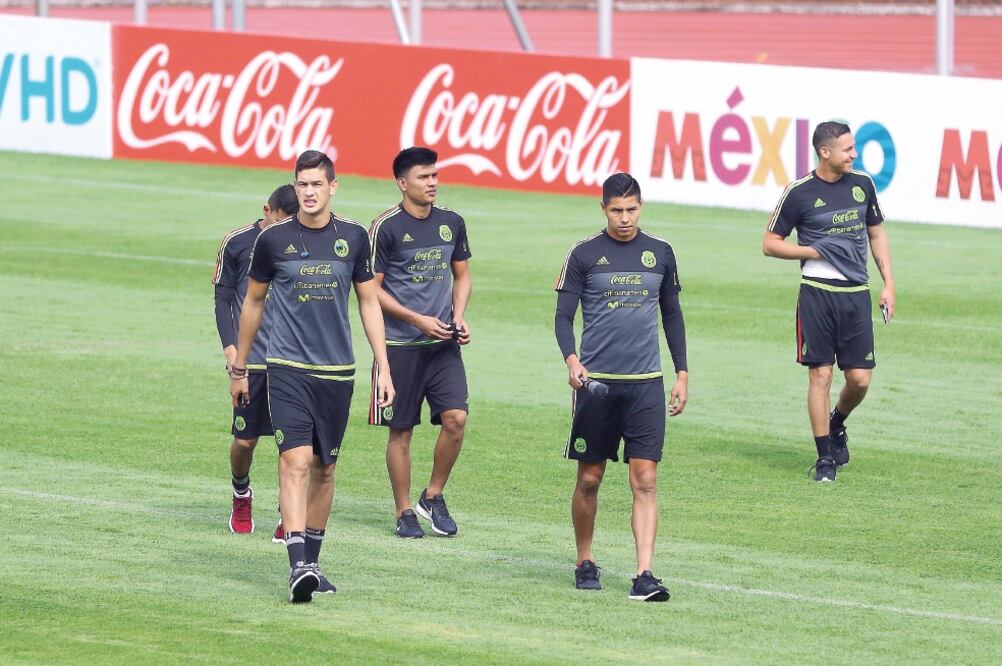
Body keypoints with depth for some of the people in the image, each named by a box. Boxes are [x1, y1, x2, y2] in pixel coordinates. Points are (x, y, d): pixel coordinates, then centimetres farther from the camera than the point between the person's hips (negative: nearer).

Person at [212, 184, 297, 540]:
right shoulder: (237, 243, 0)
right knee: (245, 440, 4)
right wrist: (230, 347, -5)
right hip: (251, 359, 0)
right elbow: (223, 298, 4)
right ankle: (241, 494, 33)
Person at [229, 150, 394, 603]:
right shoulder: (274, 240, -1)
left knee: (324, 468, 9)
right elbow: (253, 302, 11)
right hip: (288, 369, -3)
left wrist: (383, 368, 6)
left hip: (337, 371, 3)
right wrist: (239, 368, 16)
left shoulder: (353, 238, 4)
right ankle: (298, 566, -23)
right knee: (296, 462, -16)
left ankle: (311, 563, 22)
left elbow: (369, 302, 11)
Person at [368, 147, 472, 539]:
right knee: (401, 430, 2)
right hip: (400, 345, -4)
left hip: (444, 344, 4)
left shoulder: (451, 223, 8)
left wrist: (458, 316, 2)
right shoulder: (387, 227, -7)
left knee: (456, 417, -10)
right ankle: (404, 512, 13)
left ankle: (434, 496, 9)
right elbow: (372, 288, -6)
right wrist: (418, 320, -13)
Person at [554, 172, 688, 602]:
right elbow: (563, 315, -1)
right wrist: (571, 360, -20)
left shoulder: (660, 254, 8)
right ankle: (585, 563, 24)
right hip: (596, 384, -1)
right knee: (589, 478, 6)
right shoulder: (584, 255, 0)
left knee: (645, 480, -7)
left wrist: (682, 375, 13)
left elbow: (672, 316, 16)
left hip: (646, 384, 1)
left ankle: (644, 576, -11)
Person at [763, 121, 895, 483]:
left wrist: (888, 283, 12)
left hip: (856, 294, 4)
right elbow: (770, 244, 1)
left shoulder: (862, 184, 8)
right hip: (817, 293, -4)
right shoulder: (800, 192, -5)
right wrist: (816, 252, -9)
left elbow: (877, 235, 19)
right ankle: (825, 457, 5)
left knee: (860, 378, 0)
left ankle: (836, 425, 31)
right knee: (820, 374, -4)